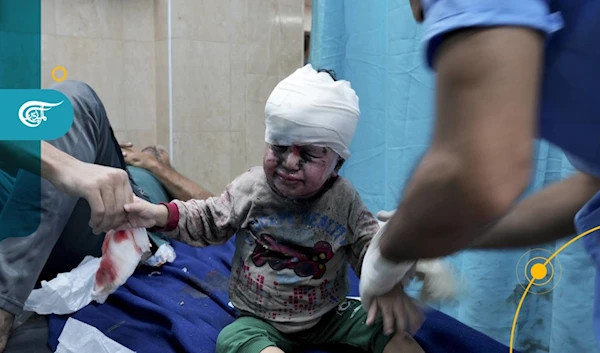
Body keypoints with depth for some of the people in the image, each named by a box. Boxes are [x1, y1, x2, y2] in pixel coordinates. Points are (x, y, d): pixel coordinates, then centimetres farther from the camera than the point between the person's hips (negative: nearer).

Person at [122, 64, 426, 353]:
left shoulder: (344, 201, -10)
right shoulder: (250, 188, -8)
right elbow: (208, 222, 4)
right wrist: (159, 214, -10)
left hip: (330, 315, 1)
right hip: (261, 320, 0)